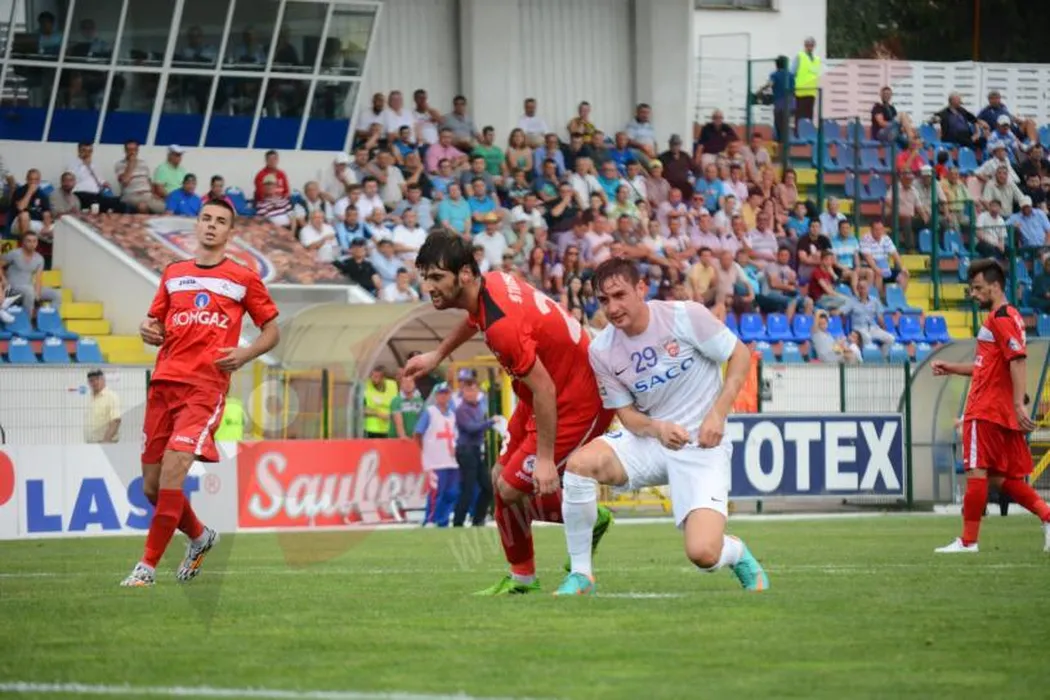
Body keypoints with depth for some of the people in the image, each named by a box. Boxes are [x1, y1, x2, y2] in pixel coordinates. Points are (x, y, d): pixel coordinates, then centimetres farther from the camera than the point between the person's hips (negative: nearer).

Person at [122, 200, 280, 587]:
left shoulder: (243, 278, 7)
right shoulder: (173, 274, 17)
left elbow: (271, 330, 12)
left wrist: (245, 355, -7)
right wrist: (149, 331, -1)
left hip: (206, 385, -5)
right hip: (164, 382, 5)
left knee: (172, 471, -21)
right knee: (152, 486, 4)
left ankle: (148, 566, -16)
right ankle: (199, 536, 33)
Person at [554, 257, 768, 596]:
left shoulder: (685, 316, -15)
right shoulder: (602, 351, -4)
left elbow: (740, 355, -5)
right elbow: (627, 414, 2)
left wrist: (717, 414, -16)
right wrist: (656, 428, -21)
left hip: (701, 445, -4)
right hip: (649, 441, 4)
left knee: (703, 554, -22)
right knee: (580, 463, -26)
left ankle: (738, 554, 18)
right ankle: (580, 575, -10)